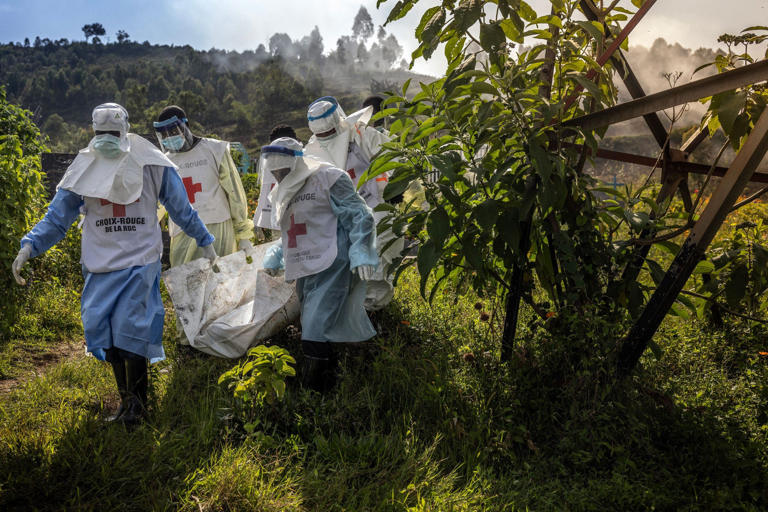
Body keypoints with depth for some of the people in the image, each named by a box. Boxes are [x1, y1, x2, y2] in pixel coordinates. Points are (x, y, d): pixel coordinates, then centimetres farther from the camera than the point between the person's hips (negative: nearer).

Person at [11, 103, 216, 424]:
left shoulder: (151, 165, 0)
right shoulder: (84, 170, 4)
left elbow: (181, 209, 8)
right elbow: (57, 217, 4)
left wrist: (204, 241, 13)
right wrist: (29, 246, -10)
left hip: (140, 261, -3)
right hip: (100, 264, 3)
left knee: (130, 329, -10)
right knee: (103, 329, 2)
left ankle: (138, 403, 7)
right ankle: (126, 399, 19)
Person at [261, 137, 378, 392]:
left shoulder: (327, 178, -6)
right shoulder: (281, 194, 19)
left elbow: (359, 217, -8)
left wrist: (361, 254, -17)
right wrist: (274, 257, 17)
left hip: (330, 268, -8)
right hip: (303, 272, 8)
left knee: (316, 333, -16)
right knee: (311, 330, 11)